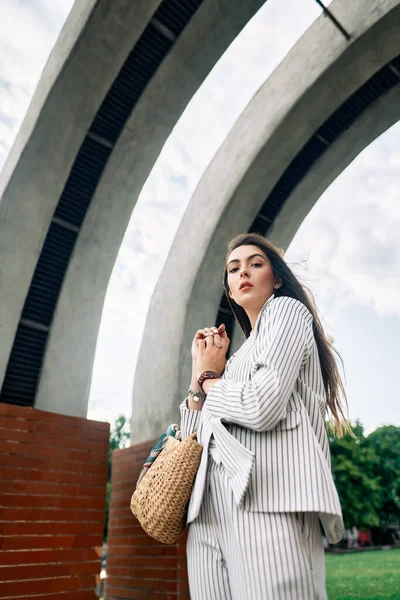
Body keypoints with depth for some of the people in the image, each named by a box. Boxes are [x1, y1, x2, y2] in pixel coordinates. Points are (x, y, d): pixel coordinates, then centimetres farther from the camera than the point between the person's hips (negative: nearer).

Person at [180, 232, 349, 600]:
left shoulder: (286, 310, 4)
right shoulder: (238, 357, 26)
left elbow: (262, 407, -14)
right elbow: (190, 438, 20)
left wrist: (209, 381, 5)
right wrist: (201, 370, 11)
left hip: (267, 503, -7)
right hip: (209, 513, 8)